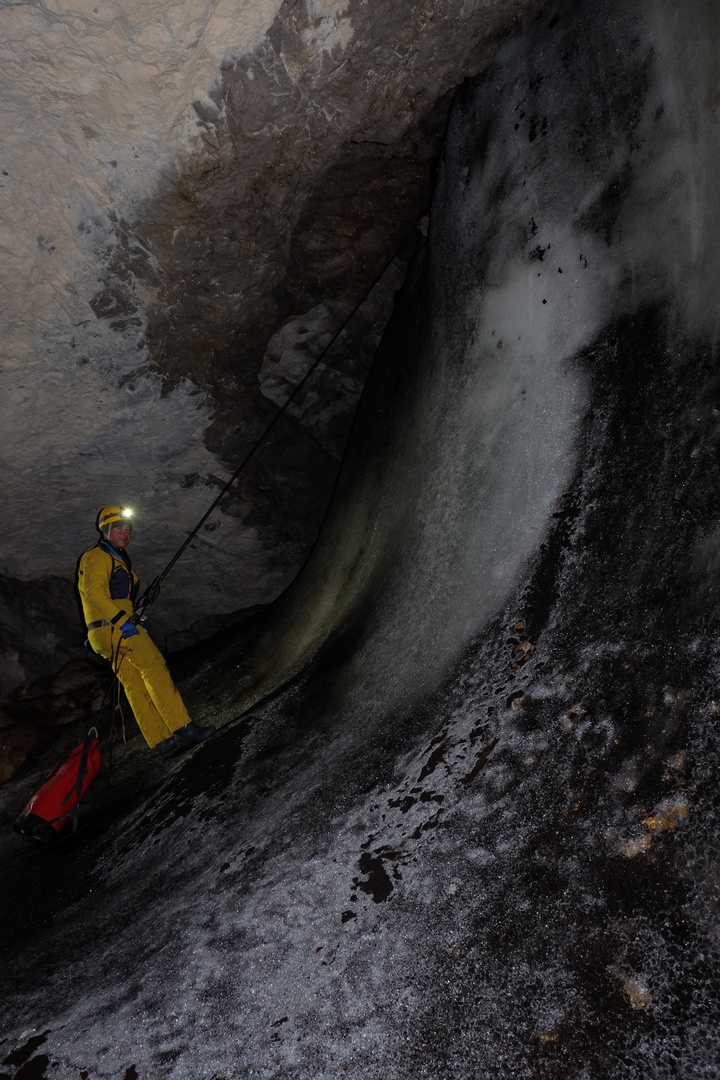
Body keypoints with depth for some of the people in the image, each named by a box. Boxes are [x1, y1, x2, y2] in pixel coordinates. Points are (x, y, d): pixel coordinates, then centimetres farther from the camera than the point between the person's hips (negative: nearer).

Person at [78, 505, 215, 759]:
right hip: (112, 627, -10)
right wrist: (122, 620, -24)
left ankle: (162, 742, 1)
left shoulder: (117, 560, 27)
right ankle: (183, 729, -23)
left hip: (118, 629, 10)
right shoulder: (96, 557, -3)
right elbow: (93, 593, -18)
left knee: (136, 686, 3)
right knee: (154, 667, -17)